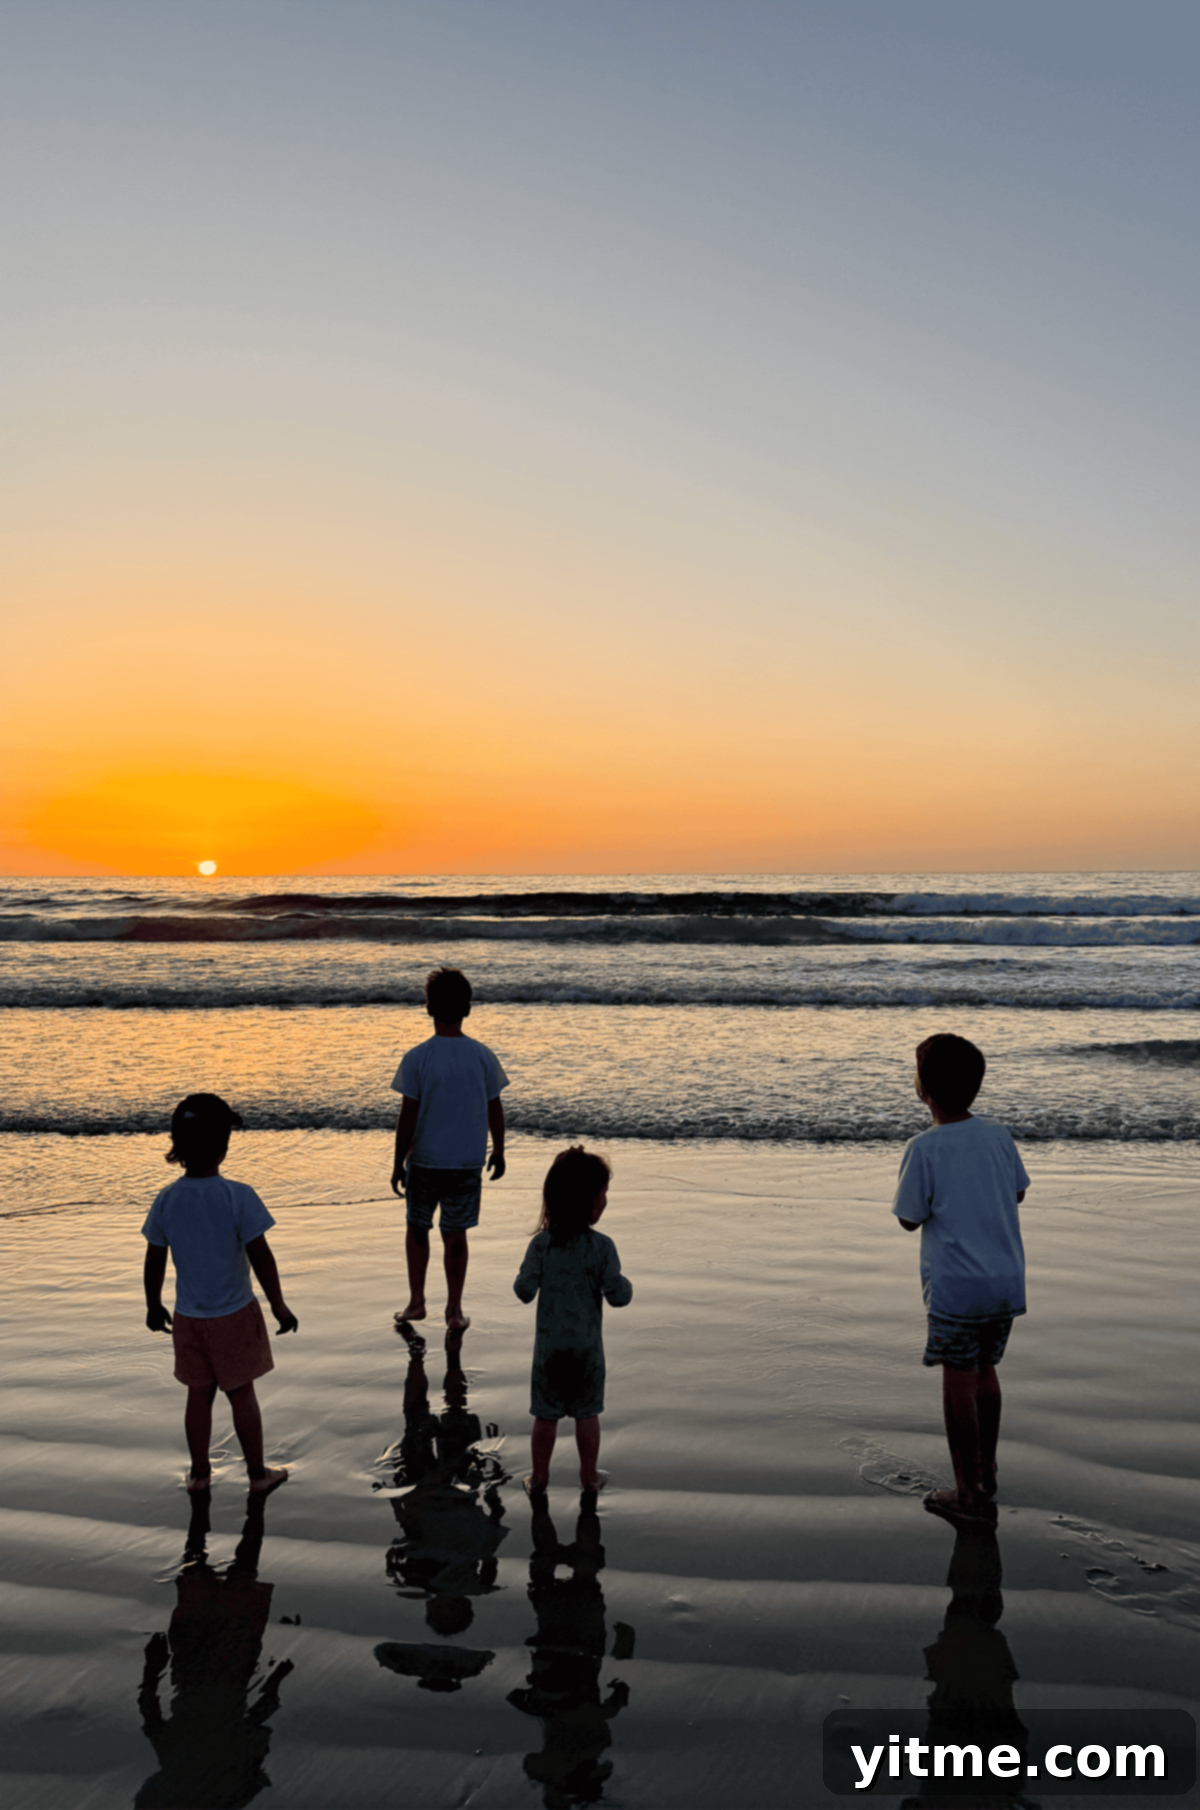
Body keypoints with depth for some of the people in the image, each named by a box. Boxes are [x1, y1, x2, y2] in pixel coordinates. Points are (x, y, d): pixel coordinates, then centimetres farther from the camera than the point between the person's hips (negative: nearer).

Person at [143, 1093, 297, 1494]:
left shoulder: (167, 1201, -9)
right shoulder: (238, 1197, -20)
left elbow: (154, 1263, 0)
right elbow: (261, 1257, -16)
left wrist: (154, 1306, 16)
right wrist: (279, 1307, -4)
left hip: (189, 1318, 3)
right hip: (235, 1315, -3)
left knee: (199, 1395, 18)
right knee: (242, 1394, 11)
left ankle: (199, 1472, 30)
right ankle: (258, 1473, 23)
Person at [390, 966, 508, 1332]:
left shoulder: (417, 1058, -12)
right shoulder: (483, 1056, -5)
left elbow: (408, 1117, -9)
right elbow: (495, 1111, 2)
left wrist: (398, 1163, 0)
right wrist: (498, 1151, 17)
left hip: (424, 1160, -1)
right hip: (468, 1162, 1)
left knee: (417, 1228, 18)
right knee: (455, 1234, 10)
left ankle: (416, 1301, 22)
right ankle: (454, 1311, 15)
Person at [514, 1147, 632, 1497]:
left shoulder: (542, 1243, -11)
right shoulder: (601, 1246, -16)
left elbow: (524, 1290, -11)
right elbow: (618, 1296, -15)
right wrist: (626, 1284, 6)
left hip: (549, 1344, 1)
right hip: (587, 1346, -1)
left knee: (545, 1415, 14)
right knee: (587, 1414, 15)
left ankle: (539, 1477, 25)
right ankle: (589, 1476, 27)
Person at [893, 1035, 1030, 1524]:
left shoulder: (923, 1149, -15)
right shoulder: (998, 1136, 1)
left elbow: (910, 1219, -8)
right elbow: (1018, 1192, 15)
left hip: (957, 1286, -6)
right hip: (1008, 1281, 6)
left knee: (958, 1383, 6)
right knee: (985, 1372, 21)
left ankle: (969, 1492, 13)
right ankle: (986, 1471, 32)